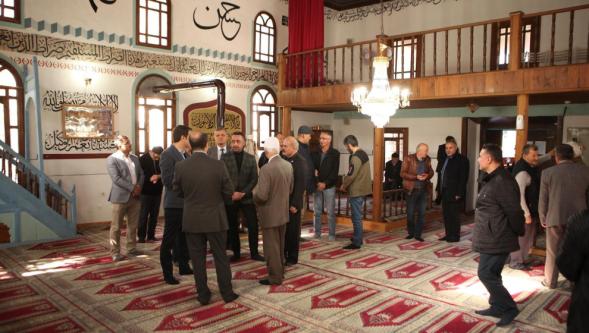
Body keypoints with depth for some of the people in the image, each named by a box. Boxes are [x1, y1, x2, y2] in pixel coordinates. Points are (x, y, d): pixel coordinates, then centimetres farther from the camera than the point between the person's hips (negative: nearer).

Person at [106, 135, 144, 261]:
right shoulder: (112, 159, -8)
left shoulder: (135, 158, 13)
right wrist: (132, 188, -17)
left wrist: (138, 187, -7)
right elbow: (116, 178, -17)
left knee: (133, 225, 12)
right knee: (116, 227, 2)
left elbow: (141, 174, 12)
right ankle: (115, 252, 10)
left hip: (135, 197, 6)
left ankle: (131, 248, 24)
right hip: (120, 197, -6)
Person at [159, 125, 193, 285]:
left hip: (185, 203, 8)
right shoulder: (168, 154, -14)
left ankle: (184, 267, 30)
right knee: (169, 240, 3)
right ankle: (167, 273, 13)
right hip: (174, 204, -8)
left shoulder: (183, 154, 12)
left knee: (184, 237, 17)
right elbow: (168, 181, -21)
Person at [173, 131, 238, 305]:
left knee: (198, 258, 11)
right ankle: (227, 293, 20)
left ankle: (203, 295, 20)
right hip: (215, 218, -1)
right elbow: (229, 192, -6)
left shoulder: (180, 166, -9)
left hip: (192, 220, 1)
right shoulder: (218, 165, -13)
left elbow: (178, 191, 4)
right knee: (221, 257, 11)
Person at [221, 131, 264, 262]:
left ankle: (254, 252, 13)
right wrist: (231, 193, -13)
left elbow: (254, 179, 0)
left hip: (247, 197, 1)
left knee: (253, 225, -1)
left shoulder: (251, 158, 4)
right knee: (232, 227, 8)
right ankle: (236, 253, 21)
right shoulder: (225, 157, 0)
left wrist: (243, 193, -11)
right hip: (231, 197, 0)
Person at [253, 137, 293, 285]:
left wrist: (254, 193, -5)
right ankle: (280, 271, 35)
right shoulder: (288, 165, 0)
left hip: (270, 214, -8)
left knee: (271, 247, 5)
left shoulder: (266, 169, -23)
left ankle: (275, 277, 15)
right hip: (283, 212, 8)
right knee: (280, 245, 21)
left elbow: (261, 196, -25)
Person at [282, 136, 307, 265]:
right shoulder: (283, 160, 7)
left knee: (293, 230, 7)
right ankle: (282, 255, 25)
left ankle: (292, 258, 20)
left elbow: (300, 185, -16)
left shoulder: (300, 161, -11)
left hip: (292, 203, -5)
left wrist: (295, 204, -18)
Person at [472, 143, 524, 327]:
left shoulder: (502, 181, -23)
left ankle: (509, 308, 9)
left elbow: (514, 211, -21)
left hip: (496, 239, -10)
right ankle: (497, 307, 29)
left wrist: (518, 233, -8)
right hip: (491, 238, 10)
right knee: (492, 274, 17)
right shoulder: (492, 179, 11)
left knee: (486, 274, -4)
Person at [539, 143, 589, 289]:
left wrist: (543, 218, 10)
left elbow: (543, 199, -2)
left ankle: (550, 281, 20)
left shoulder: (548, 172, -6)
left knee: (553, 252, 11)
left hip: (555, 217, -1)